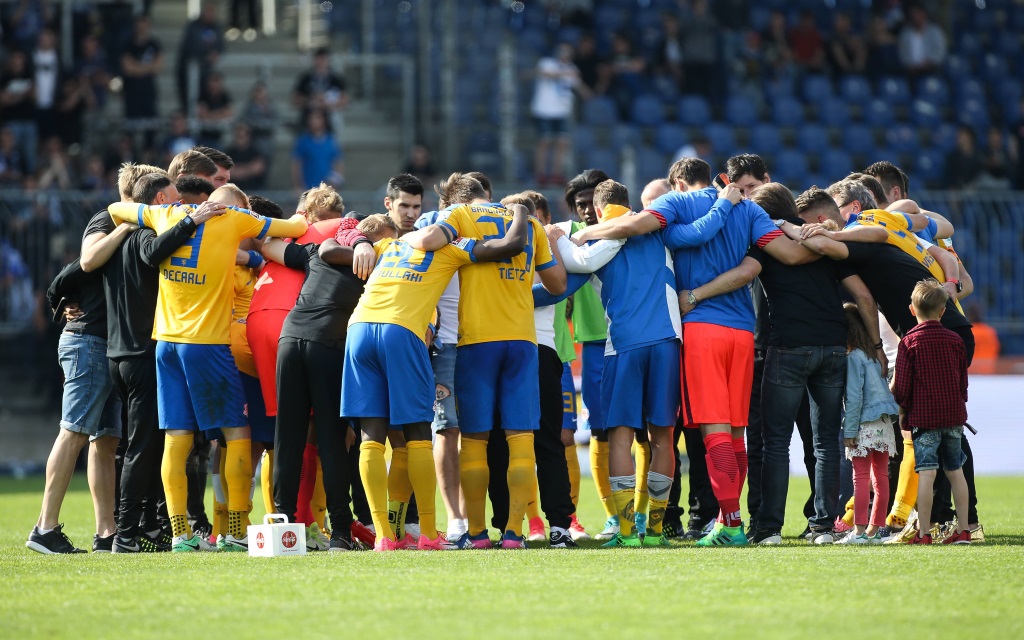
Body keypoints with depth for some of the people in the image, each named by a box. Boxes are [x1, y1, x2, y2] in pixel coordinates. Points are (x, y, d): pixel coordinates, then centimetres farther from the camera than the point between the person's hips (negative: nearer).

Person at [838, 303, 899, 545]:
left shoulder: (854, 357, -11)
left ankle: (860, 530, -10)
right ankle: (875, 529, 15)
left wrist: (849, 431, -12)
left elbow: (854, 397, -14)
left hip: (865, 424, -8)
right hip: (885, 423, 8)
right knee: (881, 477, 10)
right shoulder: (875, 354, 12)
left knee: (861, 477, -7)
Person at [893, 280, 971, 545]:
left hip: (924, 415, -4)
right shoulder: (955, 340, 6)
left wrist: (903, 410, 9)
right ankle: (963, 529, 13)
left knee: (926, 473, -7)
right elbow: (963, 381, 12)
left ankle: (924, 533, -9)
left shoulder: (909, 342, -6)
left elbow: (901, 386, -7)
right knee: (955, 470, 12)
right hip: (954, 414, 4)